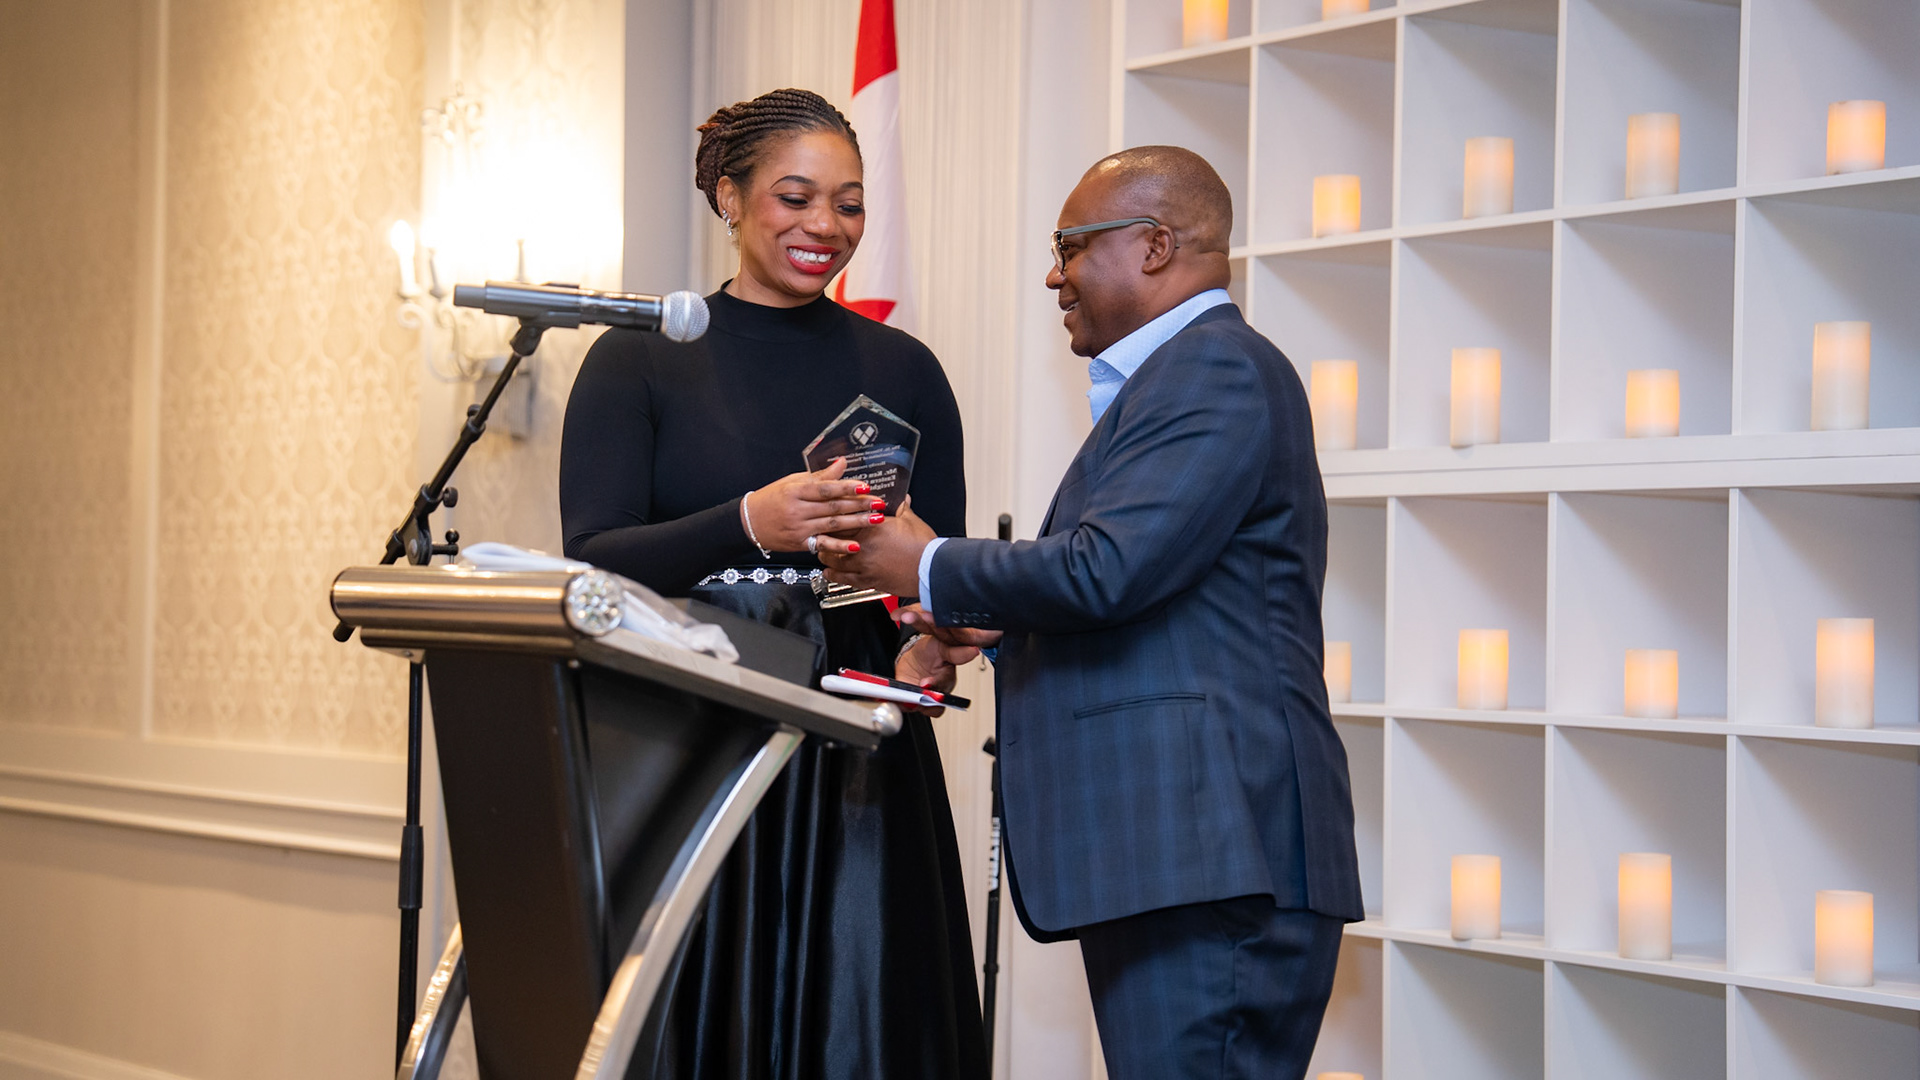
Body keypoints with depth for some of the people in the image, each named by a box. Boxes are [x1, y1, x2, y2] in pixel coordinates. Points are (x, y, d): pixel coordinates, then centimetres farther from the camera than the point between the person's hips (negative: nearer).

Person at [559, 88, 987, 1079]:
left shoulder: (900, 370, 10)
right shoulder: (638, 362, 5)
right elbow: (594, 558, -6)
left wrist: (931, 645, -15)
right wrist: (749, 523, -23)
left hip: (854, 769, 2)